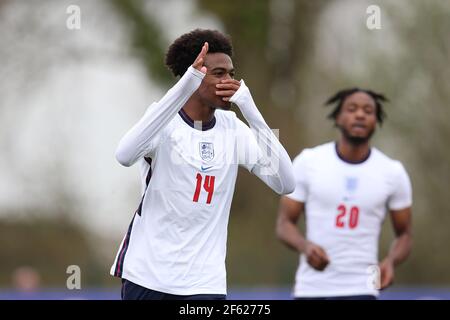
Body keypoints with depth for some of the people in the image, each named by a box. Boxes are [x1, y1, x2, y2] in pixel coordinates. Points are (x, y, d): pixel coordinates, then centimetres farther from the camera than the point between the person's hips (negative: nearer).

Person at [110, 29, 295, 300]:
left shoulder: (232, 129, 3)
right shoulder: (166, 120, -7)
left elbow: (285, 184, -7)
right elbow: (125, 156, -30)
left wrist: (251, 110, -15)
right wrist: (184, 87, -34)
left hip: (204, 283, 3)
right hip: (146, 276, -3)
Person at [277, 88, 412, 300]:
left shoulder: (393, 172, 2)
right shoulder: (308, 161, 1)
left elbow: (404, 233, 11)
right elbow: (284, 223, 3)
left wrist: (390, 261, -11)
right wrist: (305, 246, -18)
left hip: (360, 290, -1)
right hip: (311, 288, 1)